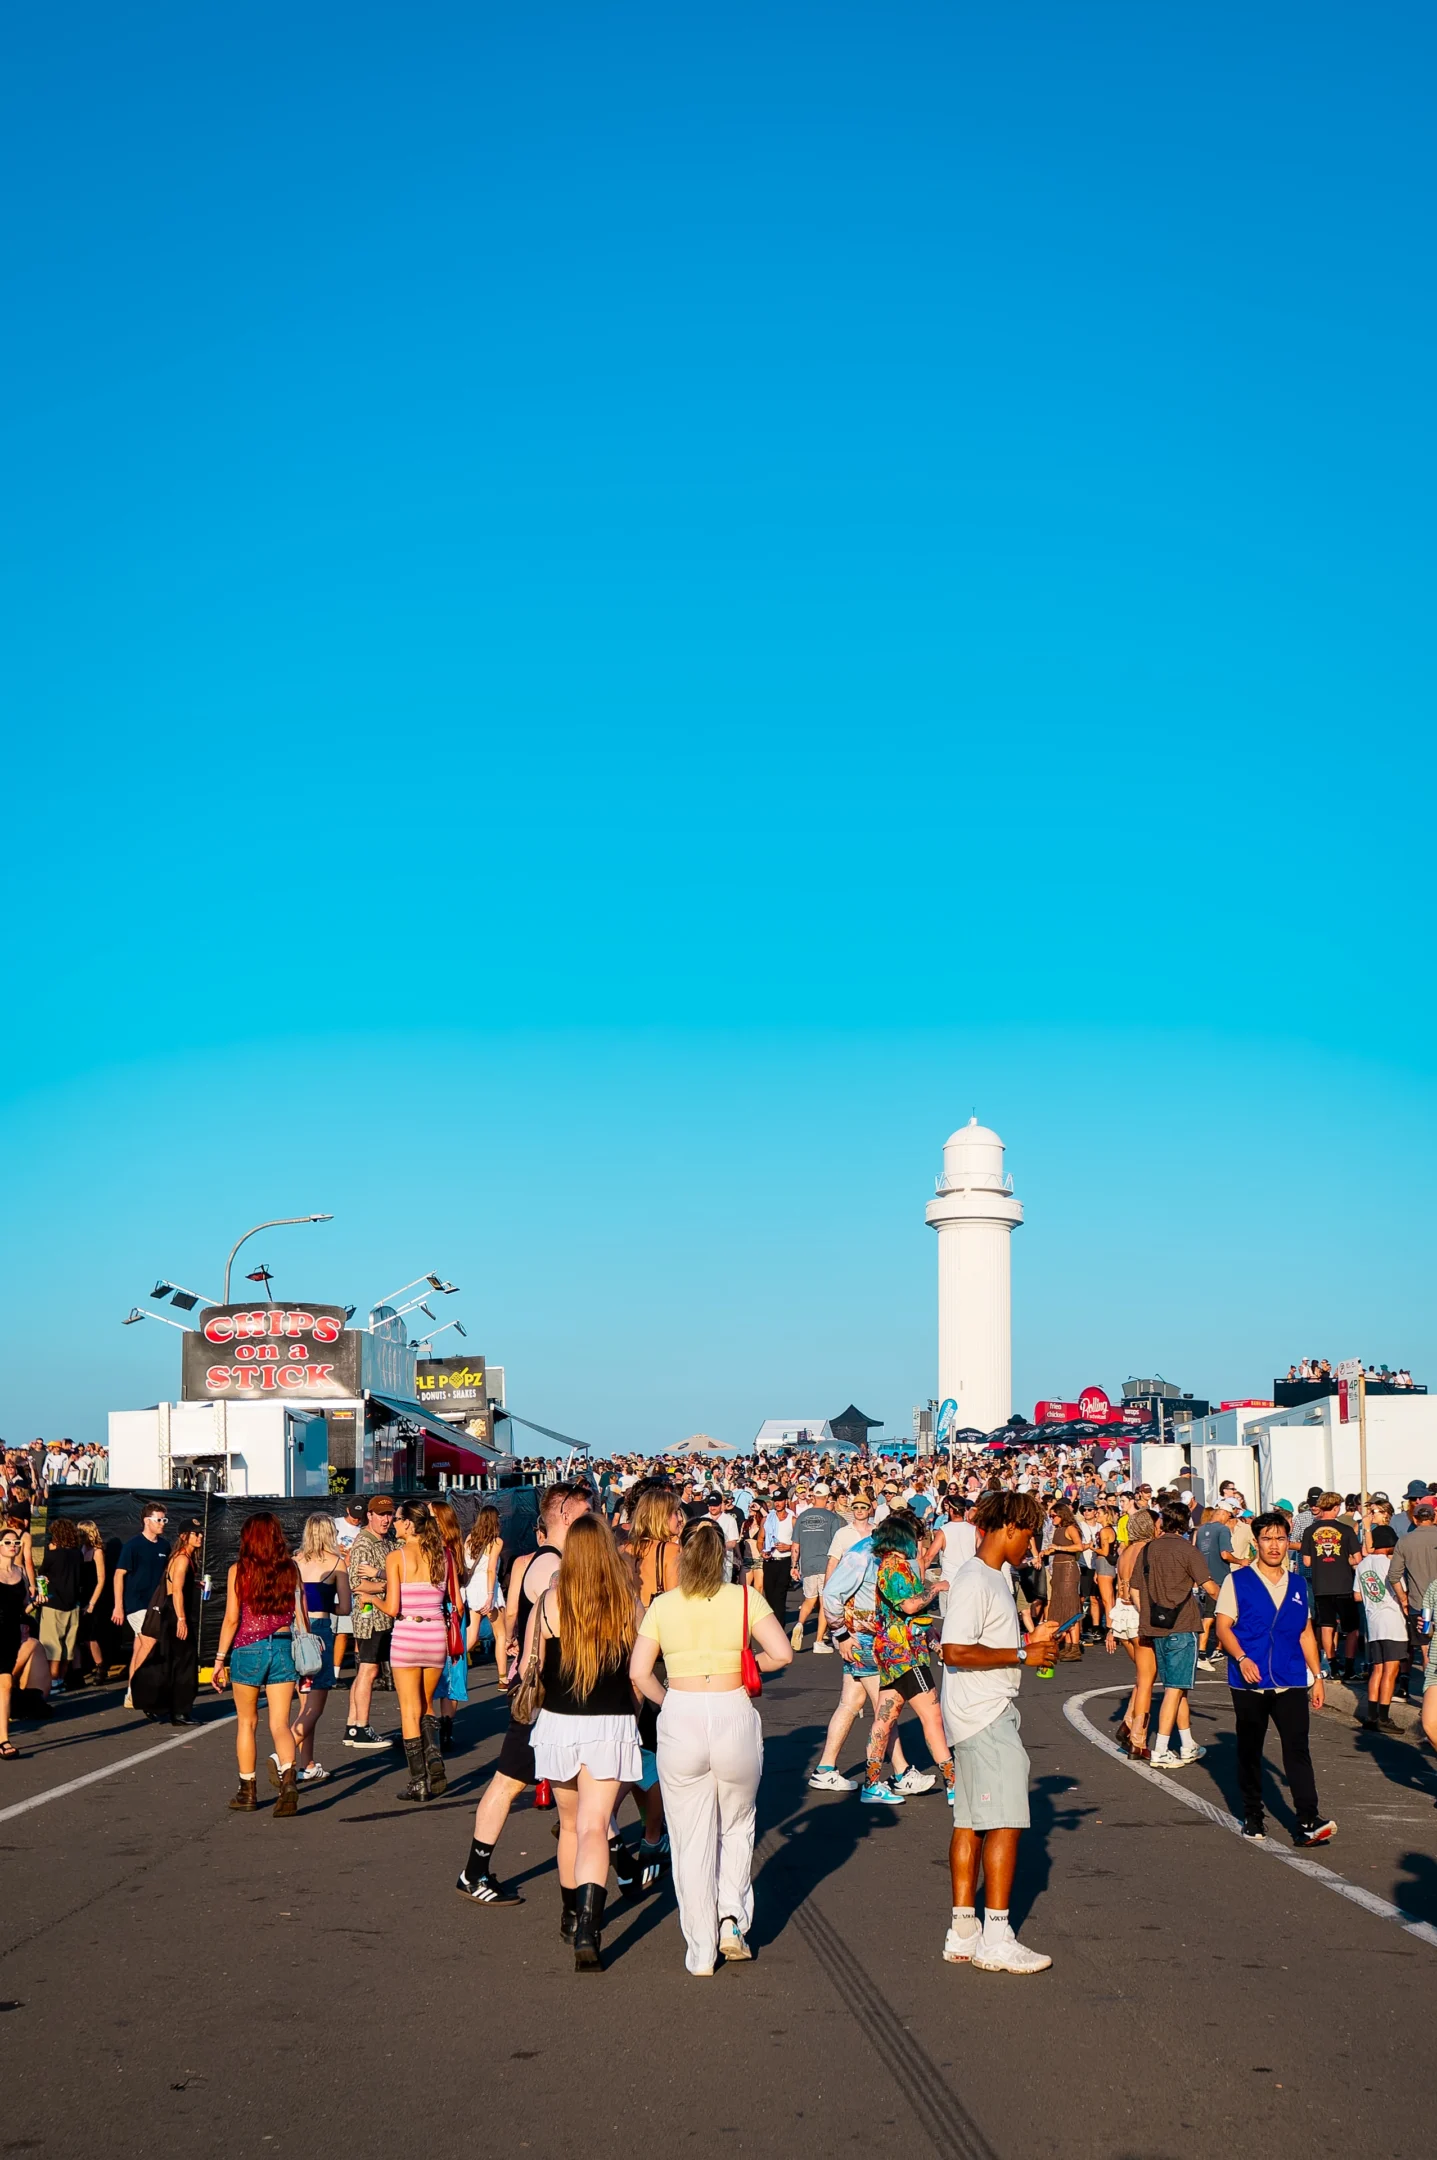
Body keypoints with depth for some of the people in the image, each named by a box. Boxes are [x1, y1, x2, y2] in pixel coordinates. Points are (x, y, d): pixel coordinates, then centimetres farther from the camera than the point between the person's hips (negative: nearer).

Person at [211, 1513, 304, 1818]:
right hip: (283, 1647, 2)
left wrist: (220, 1658, 0)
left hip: (248, 1649, -1)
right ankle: (288, 1778, -23)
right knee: (280, 1723, 1)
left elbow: (231, 1619, -6)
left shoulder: (239, 1571, -5)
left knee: (246, 1722, 14)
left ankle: (247, 1792, 19)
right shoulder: (290, 1570, 2)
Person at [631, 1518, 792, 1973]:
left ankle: (701, 1955, 13)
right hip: (734, 1716, 0)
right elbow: (782, 1653, -10)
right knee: (736, 1828, 22)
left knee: (691, 1841, 9)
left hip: (679, 1719, 0)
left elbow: (638, 1672, -2)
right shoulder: (744, 1598, -1)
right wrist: (747, 1664, 8)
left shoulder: (662, 1606, 1)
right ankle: (733, 1920, 8)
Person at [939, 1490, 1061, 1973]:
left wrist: (1031, 1638, 11)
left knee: (971, 1822, 12)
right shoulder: (974, 1581, -17)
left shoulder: (997, 1576, 16)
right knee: (1005, 1823, -7)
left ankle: (963, 1934, 17)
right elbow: (956, 1651, -25)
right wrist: (1022, 1653, -19)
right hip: (984, 1719, -10)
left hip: (994, 1714, 10)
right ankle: (996, 1940, -3)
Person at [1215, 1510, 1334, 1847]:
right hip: (1250, 1682, -2)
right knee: (1249, 1751, 8)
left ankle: (1308, 1822, -12)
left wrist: (1317, 1676, 13)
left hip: (1291, 1682, 2)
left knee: (1298, 1749, -9)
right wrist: (1241, 1659, -20)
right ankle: (1252, 1818, 21)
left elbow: (1306, 1632, 17)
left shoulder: (1298, 1584, 12)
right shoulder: (1238, 1581, 0)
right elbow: (1223, 1627, -4)